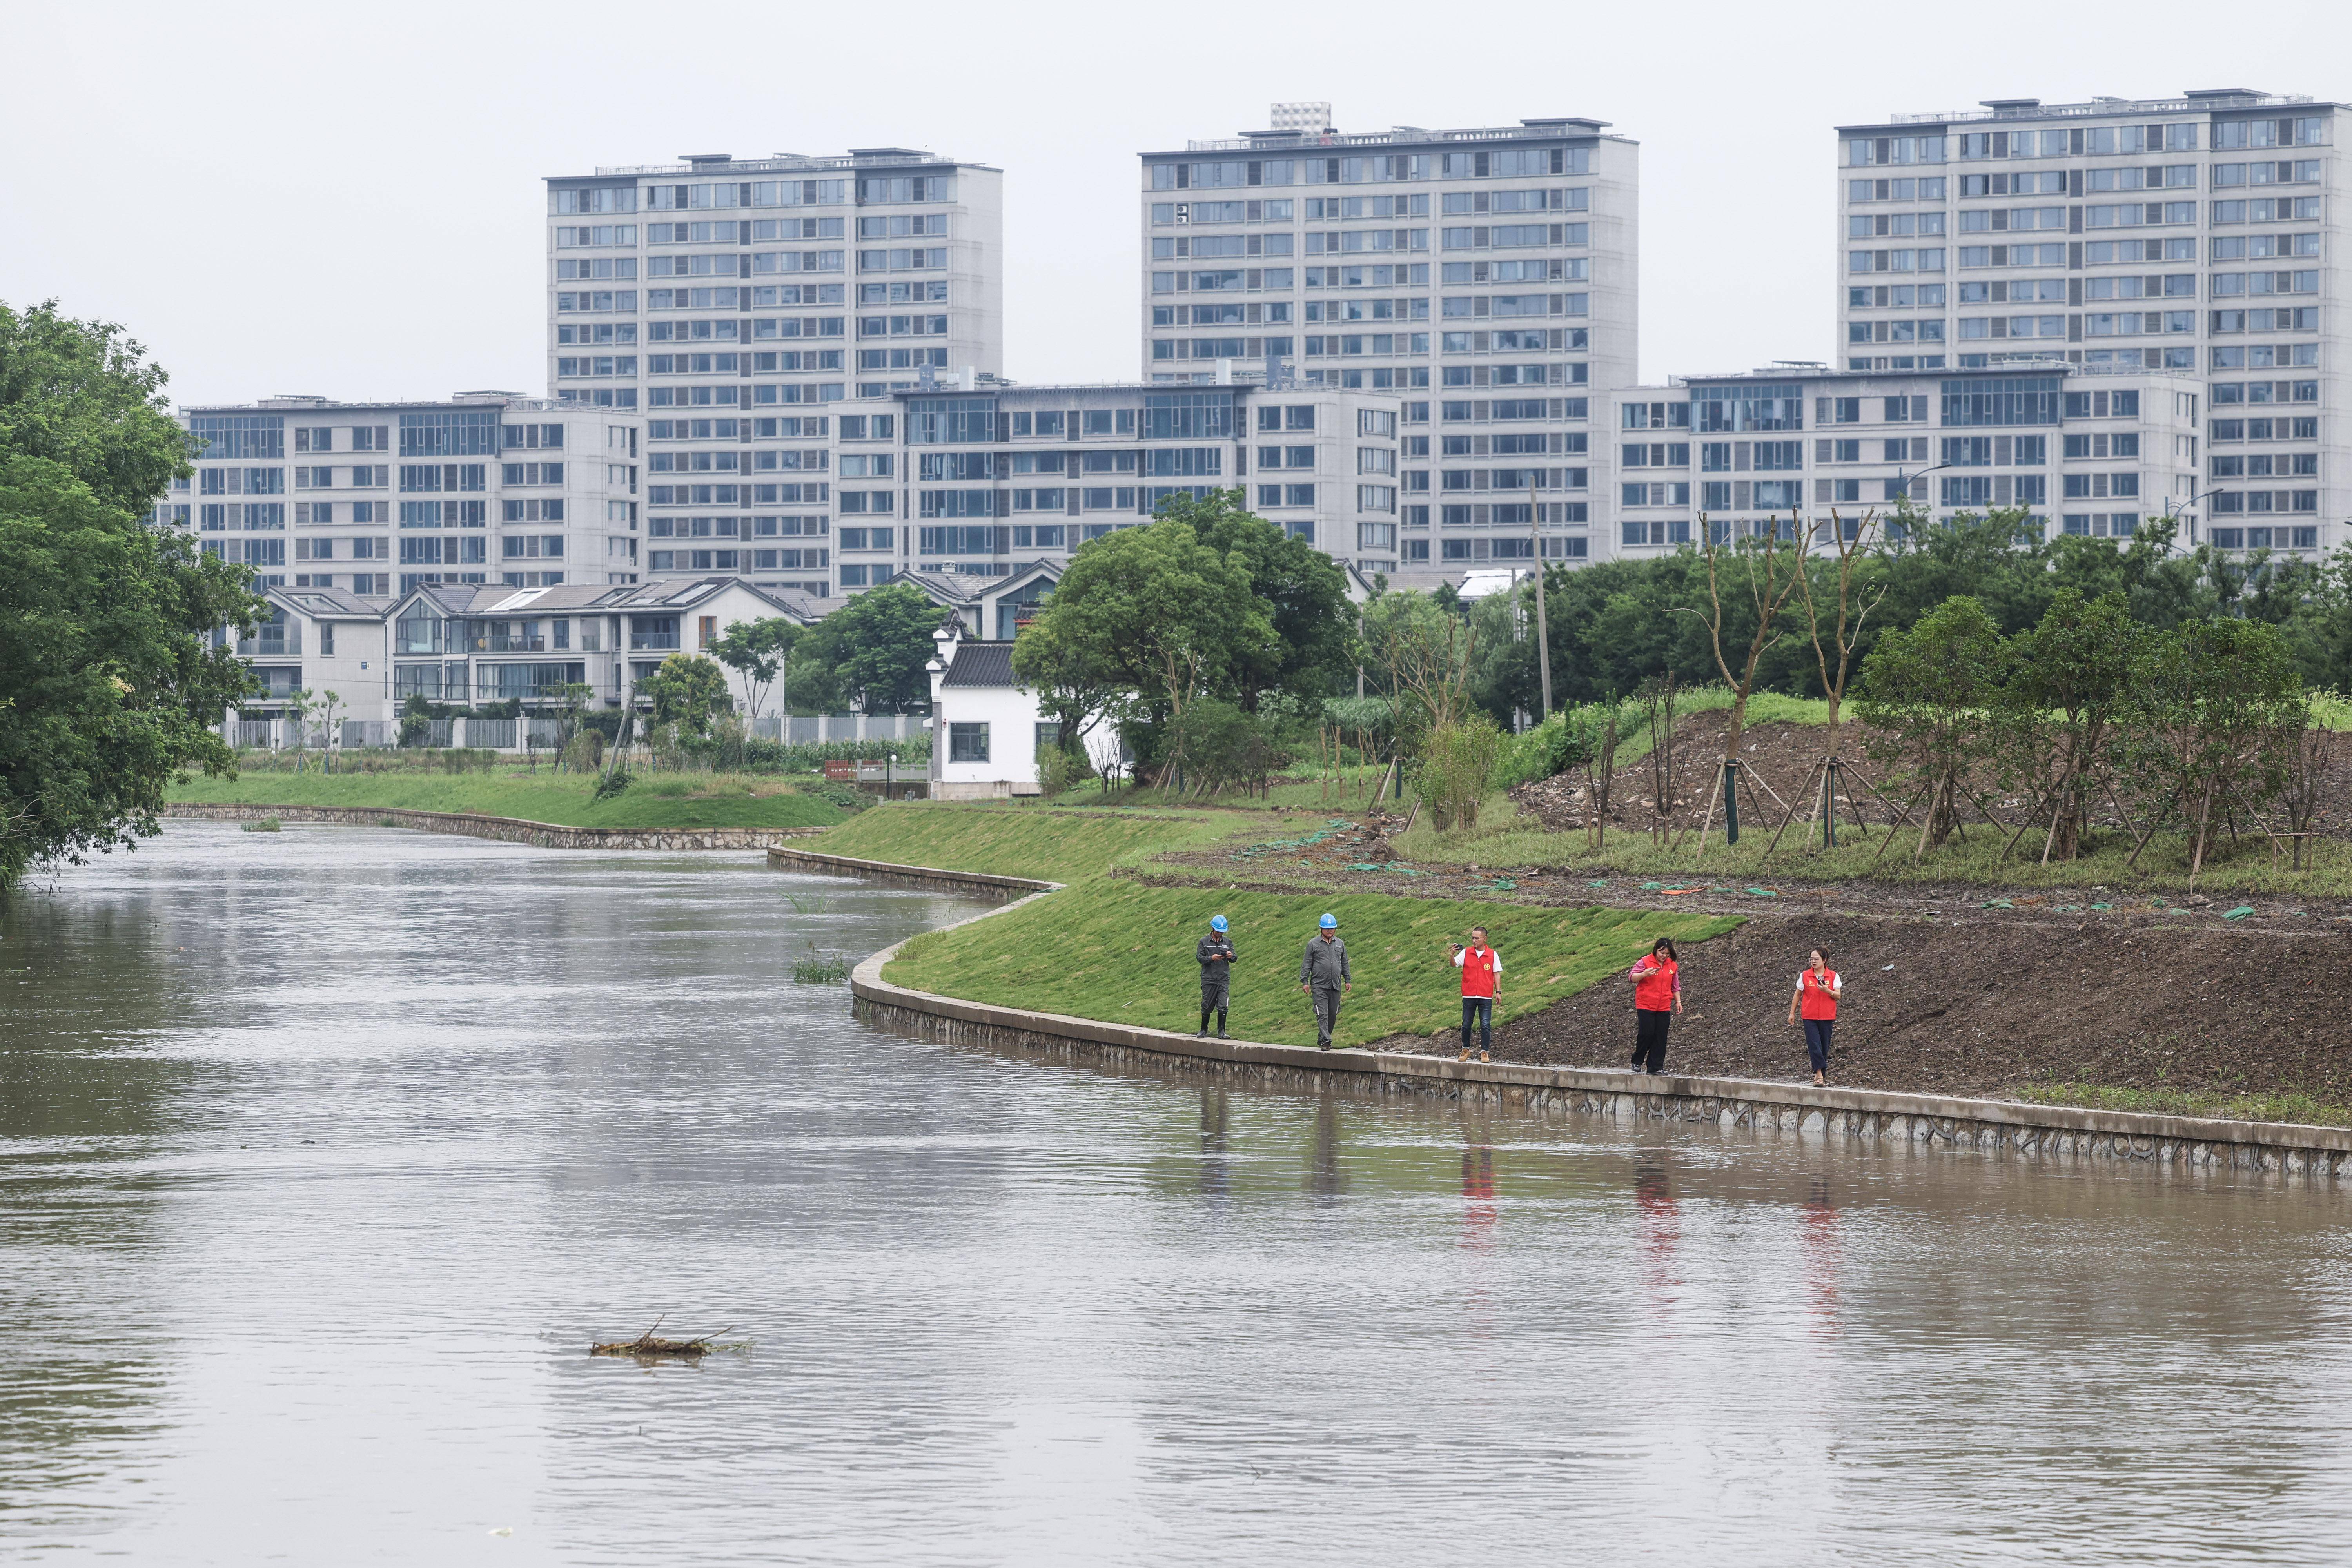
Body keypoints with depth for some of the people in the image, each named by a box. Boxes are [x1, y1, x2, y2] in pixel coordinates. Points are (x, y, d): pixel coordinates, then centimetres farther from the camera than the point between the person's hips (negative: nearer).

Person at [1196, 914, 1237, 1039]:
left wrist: (1231, 956, -16)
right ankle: (1204, 1030, 19)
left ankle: (1221, 1032, -2)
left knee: (1223, 1007, -8)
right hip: (1209, 980, -1)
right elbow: (1199, 957, -3)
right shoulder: (1204, 942, 5)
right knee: (1207, 1007, 4)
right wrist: (1212, 958, -20)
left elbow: (1235, 958, 9)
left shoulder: (1227, 942, 12)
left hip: (1224, 980, 1)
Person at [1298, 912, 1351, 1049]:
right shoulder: (1313, 944, 2)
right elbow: (1306, 964, 2)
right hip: (1319, 986, -4)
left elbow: (1345, 964, 22)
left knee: (1333, 1015, 7)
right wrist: (1305, 982, -4)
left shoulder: (1340, 944, 14)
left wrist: (1348, 981, 17)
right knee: (1322, 1014, -12)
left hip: (1336, 986, 4)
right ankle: (1326, 1041, -15)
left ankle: (1322, 1038, 21)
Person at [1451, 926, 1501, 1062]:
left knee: (1486, 1025, -4)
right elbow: (1454, 965, -1)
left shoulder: (1493, 955, 3)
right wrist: (1452, 954, -21)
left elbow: (1497, 974, 7)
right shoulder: (1466, 953, 4)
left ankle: (1484, 1052, 3)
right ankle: (1466, 1050, 21)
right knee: (1466, 1025, 6)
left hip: (1486, 997, -1)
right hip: (1469, 996, 1)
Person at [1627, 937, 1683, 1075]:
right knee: (1647, 1034, -10)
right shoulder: (1645, 962, -5)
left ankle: (1656, 1067, 5)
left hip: (1664, 1007, 4)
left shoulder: (1673, 966, 10)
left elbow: (1675, 986, 20)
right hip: (1645, 1006, -4)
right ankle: (1637, 1062, 10)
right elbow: (1632, 978, -8)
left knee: (1661, 1037, 1)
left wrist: (1678, 1001, 15)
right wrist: (1644, 974, -26)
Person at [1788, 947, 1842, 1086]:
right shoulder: (1805, 976, 3)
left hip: (1827, 1017, 1)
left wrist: (1828, 991, -19)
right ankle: (1820, 1074, -18)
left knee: (1824, 1047, 5)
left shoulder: (1833, 976, 2)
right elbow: (1798, 995, 11)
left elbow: (1838, 996, 1)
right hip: (1810, 1017, -1)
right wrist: (1792, 1013, 12)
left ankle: (1819, 1075, 15)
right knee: (1814, 1045, -13)